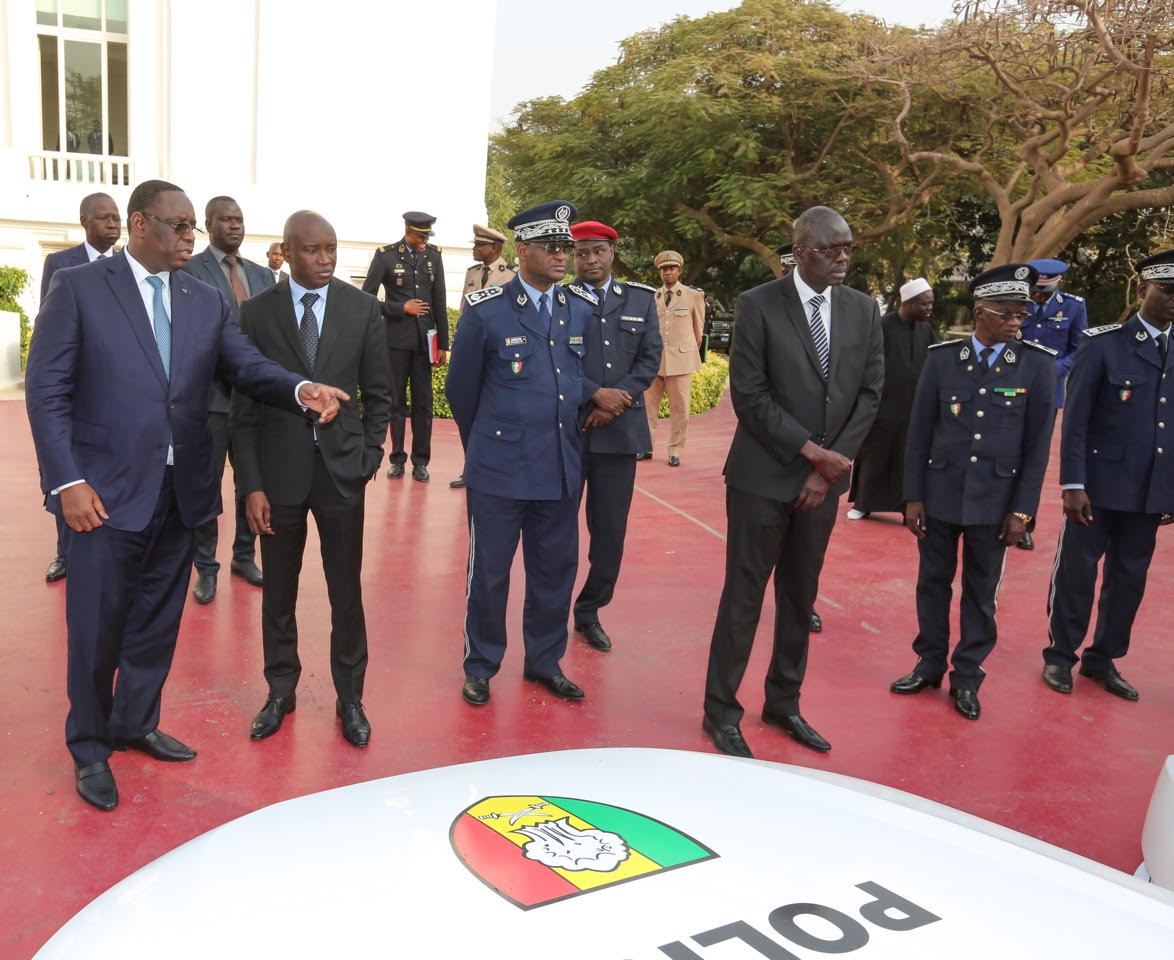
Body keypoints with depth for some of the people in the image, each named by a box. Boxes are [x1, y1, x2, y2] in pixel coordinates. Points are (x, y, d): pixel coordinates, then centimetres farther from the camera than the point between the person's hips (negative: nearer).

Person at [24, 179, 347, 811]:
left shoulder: (207, 301, 10)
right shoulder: (77, 288, -4)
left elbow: (249, 367, 0)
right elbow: (46, 391, -7)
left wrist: (302, 389, -22)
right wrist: (68, 482, -15)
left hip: (182, 492, 5)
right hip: (107, 494, -4)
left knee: (158, 621, 17)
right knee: (97, 627, 7)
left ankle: (135, 723, 38)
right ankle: (90, 748, 28)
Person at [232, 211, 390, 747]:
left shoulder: (363, 309, 0)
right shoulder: (257, 313, -2)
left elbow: (377, 395, 6)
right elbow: (244, 407, -1)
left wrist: (370, 455, -2)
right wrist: (251, 485, -6)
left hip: (341, 469, 0)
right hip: (280, 472, 0)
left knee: (347, 592, 7)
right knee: (278, 592, 11)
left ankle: (350, 697, 23)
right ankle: (280, 691, 30)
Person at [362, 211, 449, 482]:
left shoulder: (433, 256, 7)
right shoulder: (386, 255, -3)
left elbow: (440, 303, 8)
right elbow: (367, 298, -3)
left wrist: (443, 344, 6)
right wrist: (401, 308, -11)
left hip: (424, 339, 2)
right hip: (396, 339, -2)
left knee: (424, 402, 3)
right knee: (396, 400, 6)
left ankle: (420, 461, 10)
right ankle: (397, 459, 15)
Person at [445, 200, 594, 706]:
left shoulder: (583, 309, 5)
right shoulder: (486, 309, -7)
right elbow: (460, 387, 4)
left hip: (561, 469, 4)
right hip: (499, 472, -4)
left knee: (556, 570, 13)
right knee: (488, 572, 7)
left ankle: (544, 661, 31)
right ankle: (480, 666, 26)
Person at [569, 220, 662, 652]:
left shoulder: (641, 300, 11)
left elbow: (650, 358, 3)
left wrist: (617, 401, -10)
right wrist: (595, 394, -15)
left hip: (619, 430, 3)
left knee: (610, 530, 6)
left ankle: (590, 612, 21)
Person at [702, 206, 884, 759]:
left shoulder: (863, 310, 5)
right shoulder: (758, 305, -8)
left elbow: (869, 393, 4)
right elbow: (749, 394, -12)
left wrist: (829, 468, -4)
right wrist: (809, 449, -15)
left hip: (823, 479, 5)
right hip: (764, 476, -5)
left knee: (801, 597, 14)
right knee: (744, 596, 2)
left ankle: (783, 704, 29)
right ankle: (721, 712, 16)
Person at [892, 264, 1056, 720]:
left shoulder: (1037, 365, -4)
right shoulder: (942, 358, -3)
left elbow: (1038, 445, -3)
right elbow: (919, 432, 1)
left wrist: (1022, 509, -5)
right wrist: (913, 496, -1)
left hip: (996, 500, -1)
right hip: (940, 493, 1)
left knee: (981, 592, 10)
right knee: (933, 583, 12)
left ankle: (967, 678, 24)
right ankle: (930, 665, 28)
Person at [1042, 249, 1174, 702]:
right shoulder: (1102, 344, -7)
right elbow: (1075, 420, -9)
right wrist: (1073, 484, -14)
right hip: (1099, 485, -5)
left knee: (1130, 578, 12)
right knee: (1076, 572, 6)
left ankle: (1102, 659, 28)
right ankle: (1060, 656, 22)